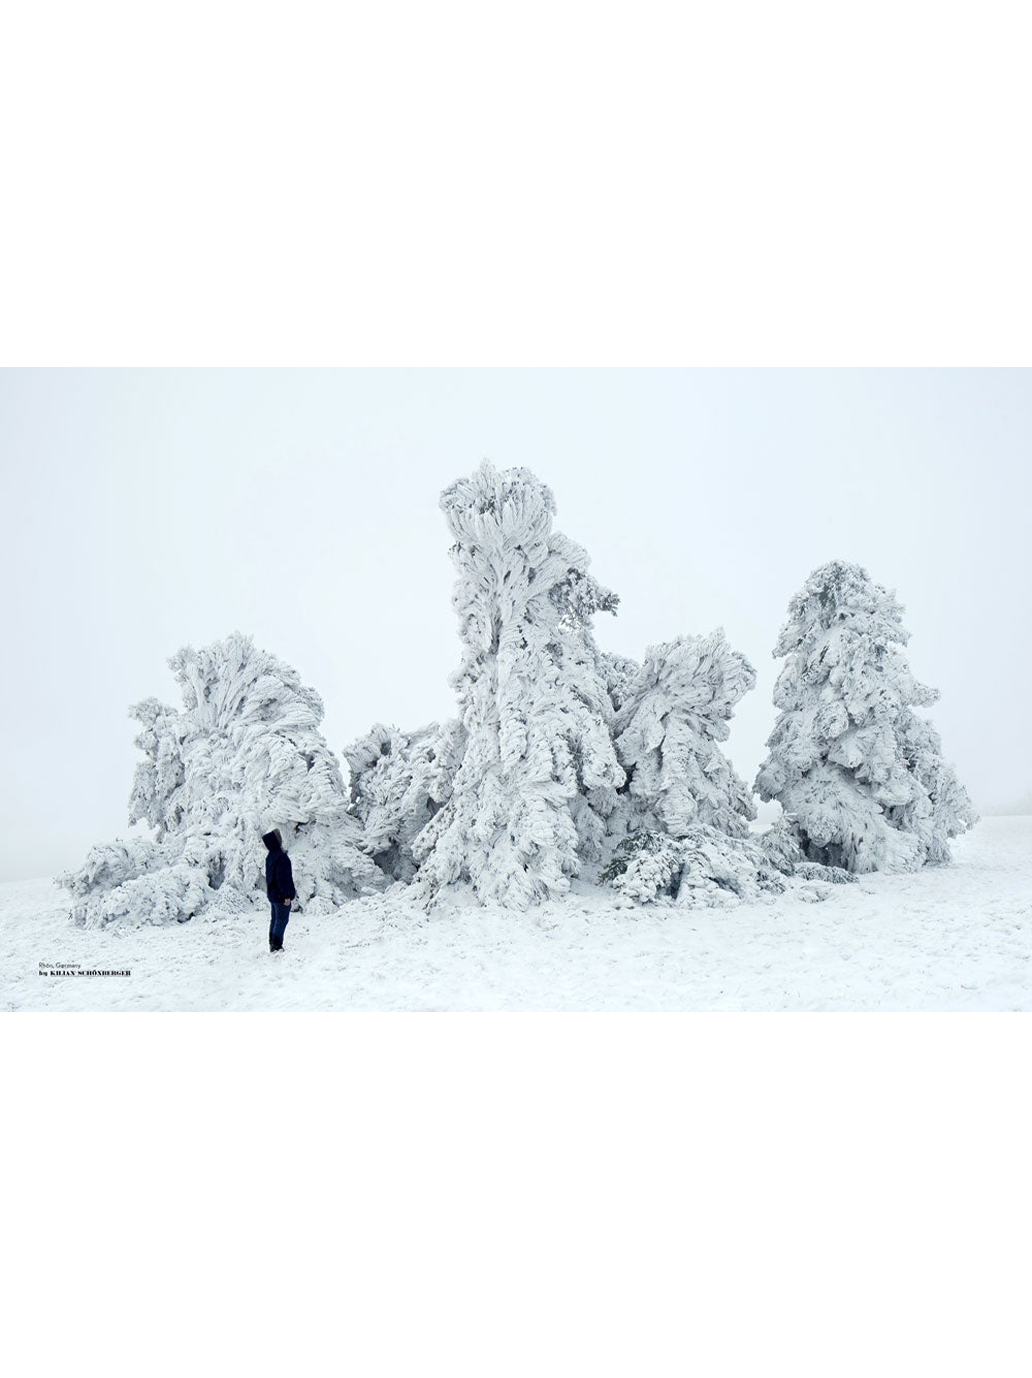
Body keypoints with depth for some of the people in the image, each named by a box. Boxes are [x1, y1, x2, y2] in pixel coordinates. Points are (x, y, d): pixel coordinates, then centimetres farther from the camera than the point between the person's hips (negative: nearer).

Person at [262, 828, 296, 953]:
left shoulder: (270, 857, 9)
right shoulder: (280, 856, -21)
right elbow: (282, 877, -24)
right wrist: (287, 895, -21)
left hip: (273, 893, 9)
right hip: (281, 895, -9)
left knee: (275, 919, 17)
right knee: (282, 920, -2)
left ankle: (273, 944, 23)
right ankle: (276, 946, -1)